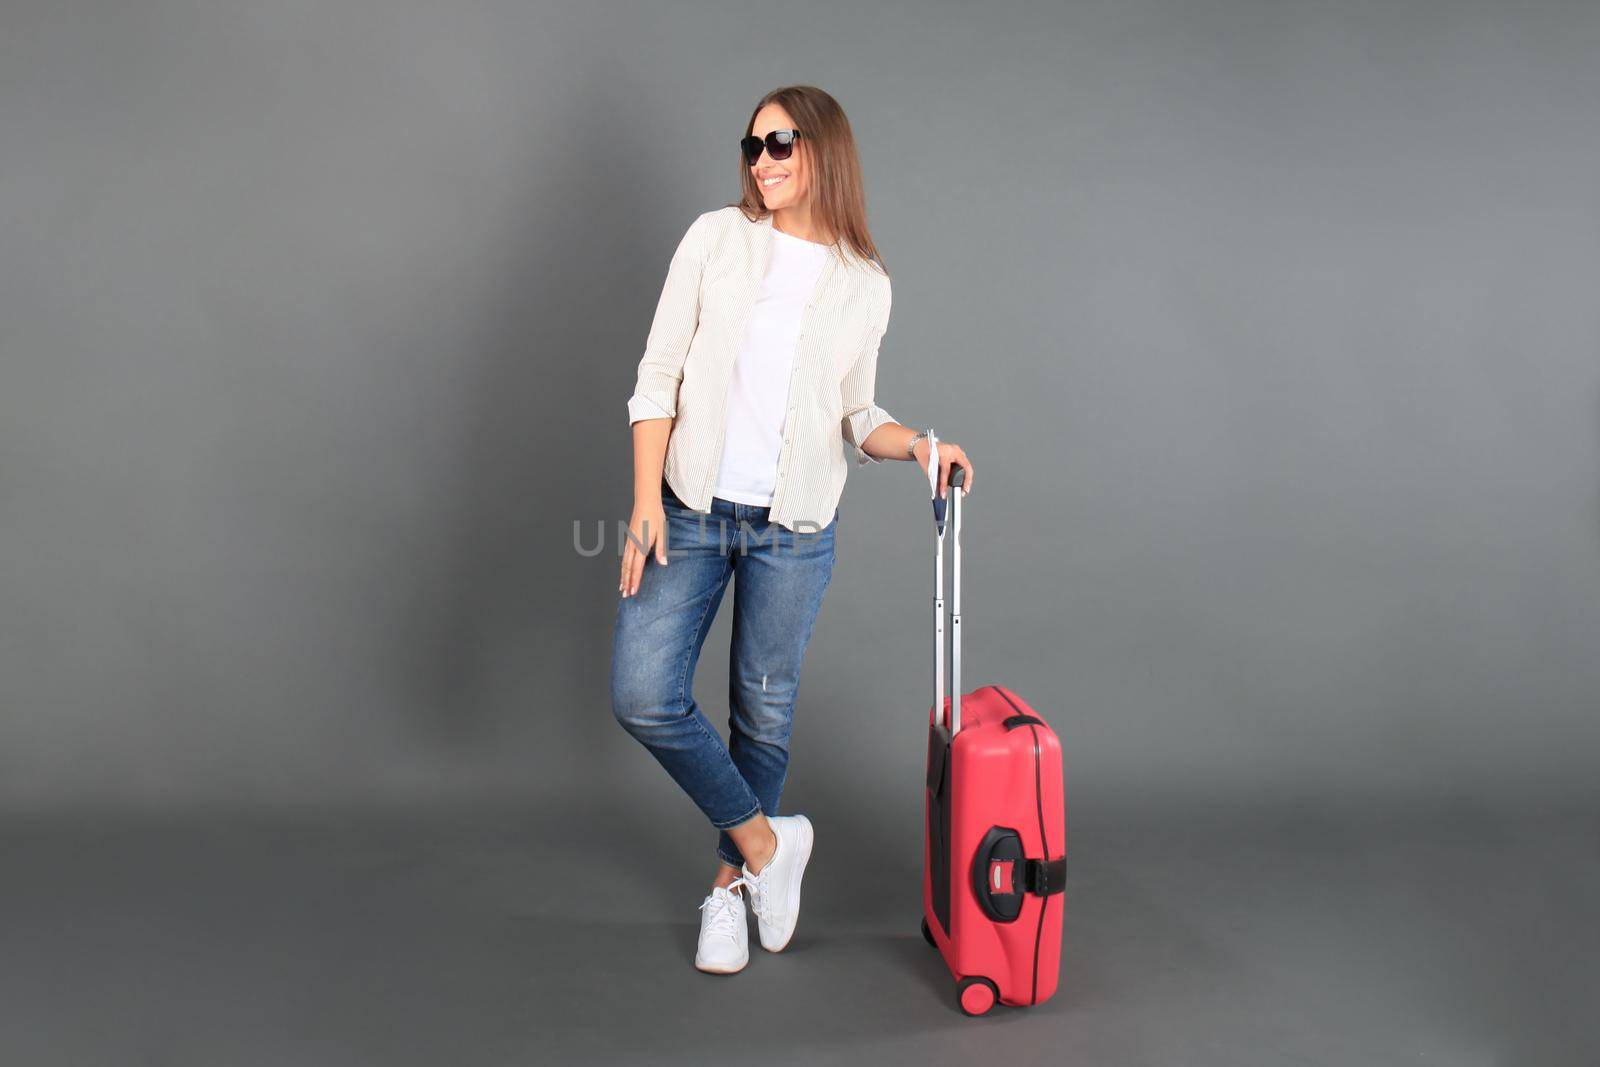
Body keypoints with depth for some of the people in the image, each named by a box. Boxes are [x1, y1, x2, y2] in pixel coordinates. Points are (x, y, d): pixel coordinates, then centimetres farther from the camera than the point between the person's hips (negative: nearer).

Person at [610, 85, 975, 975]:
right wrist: (647, 502, -9)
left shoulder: (865, 284, 4)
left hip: (795, 527, 0)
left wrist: (917, 445, -10)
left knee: (764, 715, 7)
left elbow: (854, 417, 10)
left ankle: (730, 884, 30)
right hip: (693, 508, 0)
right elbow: (660, 374, -1)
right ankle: (764, 839, 14)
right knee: (644, 695, -9)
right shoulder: (716, 238, 1)